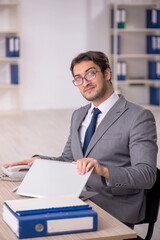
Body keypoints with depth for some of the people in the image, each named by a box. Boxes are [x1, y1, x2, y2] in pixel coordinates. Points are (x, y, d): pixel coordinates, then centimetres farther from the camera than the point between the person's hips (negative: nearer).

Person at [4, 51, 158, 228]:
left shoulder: (139, 117, -9)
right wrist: (38, 161, 4)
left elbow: (147, 175, -17)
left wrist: (104, 171, -33)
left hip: (114, 213, -6)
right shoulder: (78, 115, 17)